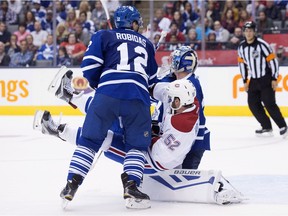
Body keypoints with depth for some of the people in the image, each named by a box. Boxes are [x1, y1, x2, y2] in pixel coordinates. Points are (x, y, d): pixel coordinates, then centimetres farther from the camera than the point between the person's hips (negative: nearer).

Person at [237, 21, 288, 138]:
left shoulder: (262, 44, -17)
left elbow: (273, 60, -14)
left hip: (266, 79, -7)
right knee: (253, 104, 2)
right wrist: (245, 81, 12)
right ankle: (267, 127, 12)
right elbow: (242, 63, 13)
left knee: (269, 104, -14)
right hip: (254, 80, 7)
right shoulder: (241, 47, 1)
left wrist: (274, 79, -15)